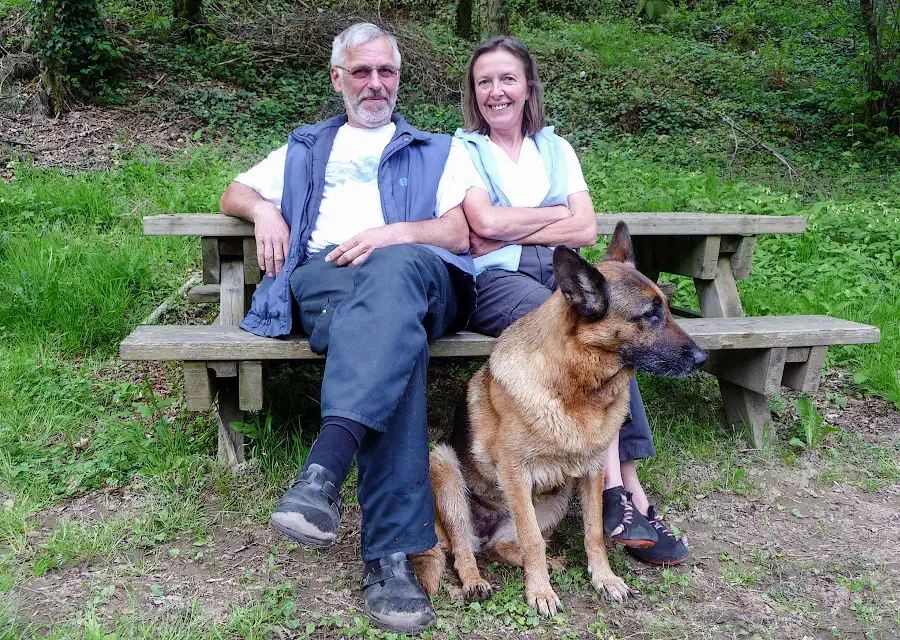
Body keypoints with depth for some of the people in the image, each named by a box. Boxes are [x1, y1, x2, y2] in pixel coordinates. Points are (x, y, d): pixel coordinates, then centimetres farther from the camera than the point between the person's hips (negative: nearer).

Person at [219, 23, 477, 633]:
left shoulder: (437, 150, 29)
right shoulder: (307, 147, 36)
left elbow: (459, 234, 13)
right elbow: (233, 193, 37)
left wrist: (390, 235, -9)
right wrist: (264, 209, 11)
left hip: (415, 272, 0)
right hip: (323, 275, 0)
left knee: (393, 269, -42)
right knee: (395, 337, -38)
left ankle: (325, 467, -57)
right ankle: (392, 551, -45)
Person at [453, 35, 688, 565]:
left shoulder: (556, 149, 20)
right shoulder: (462, 150, 11)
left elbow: (587, 230, 5)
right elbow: (485, 222, -9)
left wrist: (508, 235, -4)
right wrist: (559, 213, 1)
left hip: (559, 272, 3)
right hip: (494, 282, -3)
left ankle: (618, 495, -32)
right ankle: (627, 489, -32)